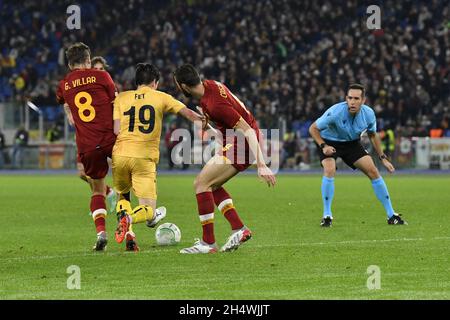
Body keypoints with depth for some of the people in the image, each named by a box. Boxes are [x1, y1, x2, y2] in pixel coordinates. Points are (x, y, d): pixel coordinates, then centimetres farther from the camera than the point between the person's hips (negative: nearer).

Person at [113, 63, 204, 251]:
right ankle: (130, 219, -33)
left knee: (122, 195, 27)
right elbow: (188, 113, 12)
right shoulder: (161, 98, 10)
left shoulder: (121, 98, 11)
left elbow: (116, 130, 2)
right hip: (145, 158, -2)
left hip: (120, 155, 2)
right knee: (148, 210, 1)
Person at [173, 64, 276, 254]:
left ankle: (208, 243, -9)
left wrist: (261, 165, -31)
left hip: (242, 144, -10)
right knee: (212, 186, 13)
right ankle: (239, 229, 8)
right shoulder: (209, 85, 0)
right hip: (235, 142, 10)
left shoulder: (216, 106, -28)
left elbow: (248, 131, -29)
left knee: (201, 183, -11)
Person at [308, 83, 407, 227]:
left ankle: (391, 215, 5)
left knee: (373, 171, -6)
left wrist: (383, 158, 2)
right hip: (329, 142, -4)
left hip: (352, 143, 4)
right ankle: (327, 216, -17)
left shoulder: (368, 113, -19)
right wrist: (323, 146, -35)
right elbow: (313, 128, -20)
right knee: (329, 170, -30)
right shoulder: (335, 112, -33)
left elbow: (372, 135, 3)